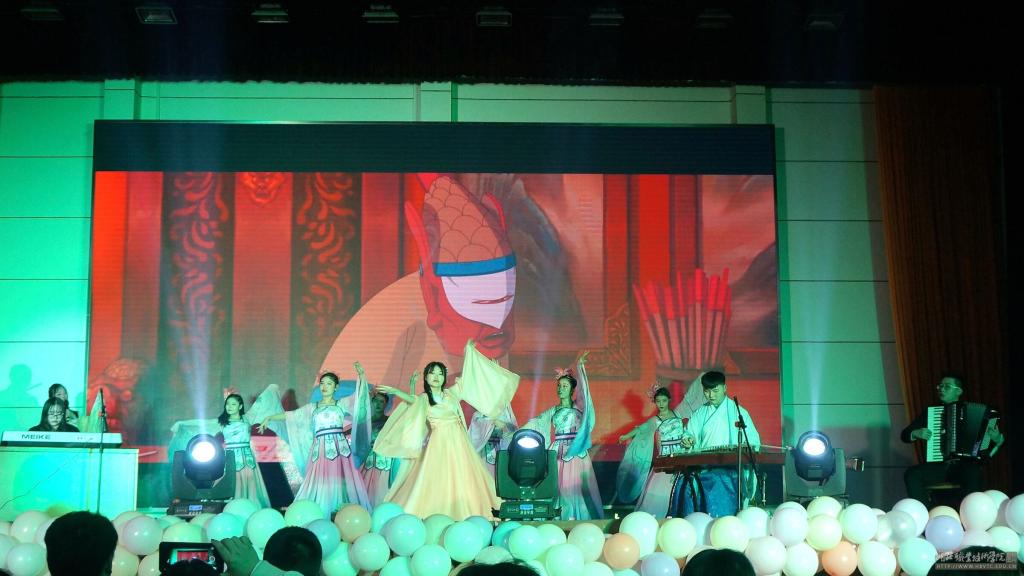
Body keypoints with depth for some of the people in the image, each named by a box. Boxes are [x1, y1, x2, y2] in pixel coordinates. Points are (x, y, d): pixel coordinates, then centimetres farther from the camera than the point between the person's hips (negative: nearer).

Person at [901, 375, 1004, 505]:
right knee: (911, 474, -26)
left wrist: (997, 438, -12)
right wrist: (916, 434, -6)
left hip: (964, 465, -2)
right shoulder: (929, 412, 16)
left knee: (973, 473, -35)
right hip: (936, 466, 2)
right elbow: (905, 435, 16)